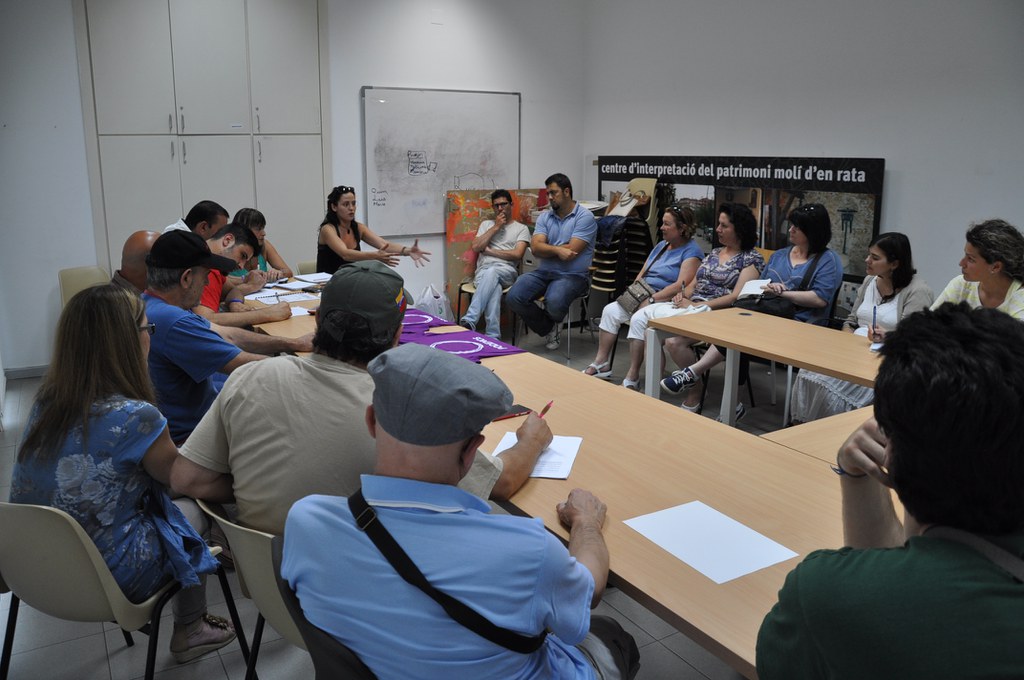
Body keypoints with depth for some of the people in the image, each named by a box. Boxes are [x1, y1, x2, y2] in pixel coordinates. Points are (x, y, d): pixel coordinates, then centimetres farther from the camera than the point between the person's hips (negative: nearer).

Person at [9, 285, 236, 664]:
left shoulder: (47, 398, -5)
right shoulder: (134, 417, -25)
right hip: (103, 581, -6)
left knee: (169, 500, 22)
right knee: (194, 507, 15)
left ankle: (190, 628, 36)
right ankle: (189, 632, 32)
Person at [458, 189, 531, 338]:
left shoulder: (521, 228, 14)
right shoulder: (486, 224, 24)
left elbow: (517, 255, -2)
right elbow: (475, 247, 6)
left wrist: (489, 250, 0)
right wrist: (496, 227, 5)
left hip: (507, 271, -1)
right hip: (483, 270, 1)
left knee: (492, 272, -40)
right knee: (494, 287, -38)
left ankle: (469, 321, -51)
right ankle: (493, 336, -47)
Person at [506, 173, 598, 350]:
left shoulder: (585, 217, -5)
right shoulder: (545, 217, 12)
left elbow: (571, 251, -15)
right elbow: (535, 248, -2)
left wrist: (546, 249, -2)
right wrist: (557, 250, -19)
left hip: (572, 275, -5)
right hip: (544, 272, 5)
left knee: (554, 302, -35)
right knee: (513, 297, -19)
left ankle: (552, 322, 8)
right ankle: (549, 328, 6)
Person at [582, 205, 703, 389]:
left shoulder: (691, 251, -7)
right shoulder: (661, 246, 19)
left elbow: (680, 285, -19)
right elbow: (642, 274, 18)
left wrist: (651, 299, -21)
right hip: (645, 297, 8)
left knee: (638, 319, -33)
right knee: (610, 310, -11)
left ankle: (632, 377, -26)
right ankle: (602, 363, -9)